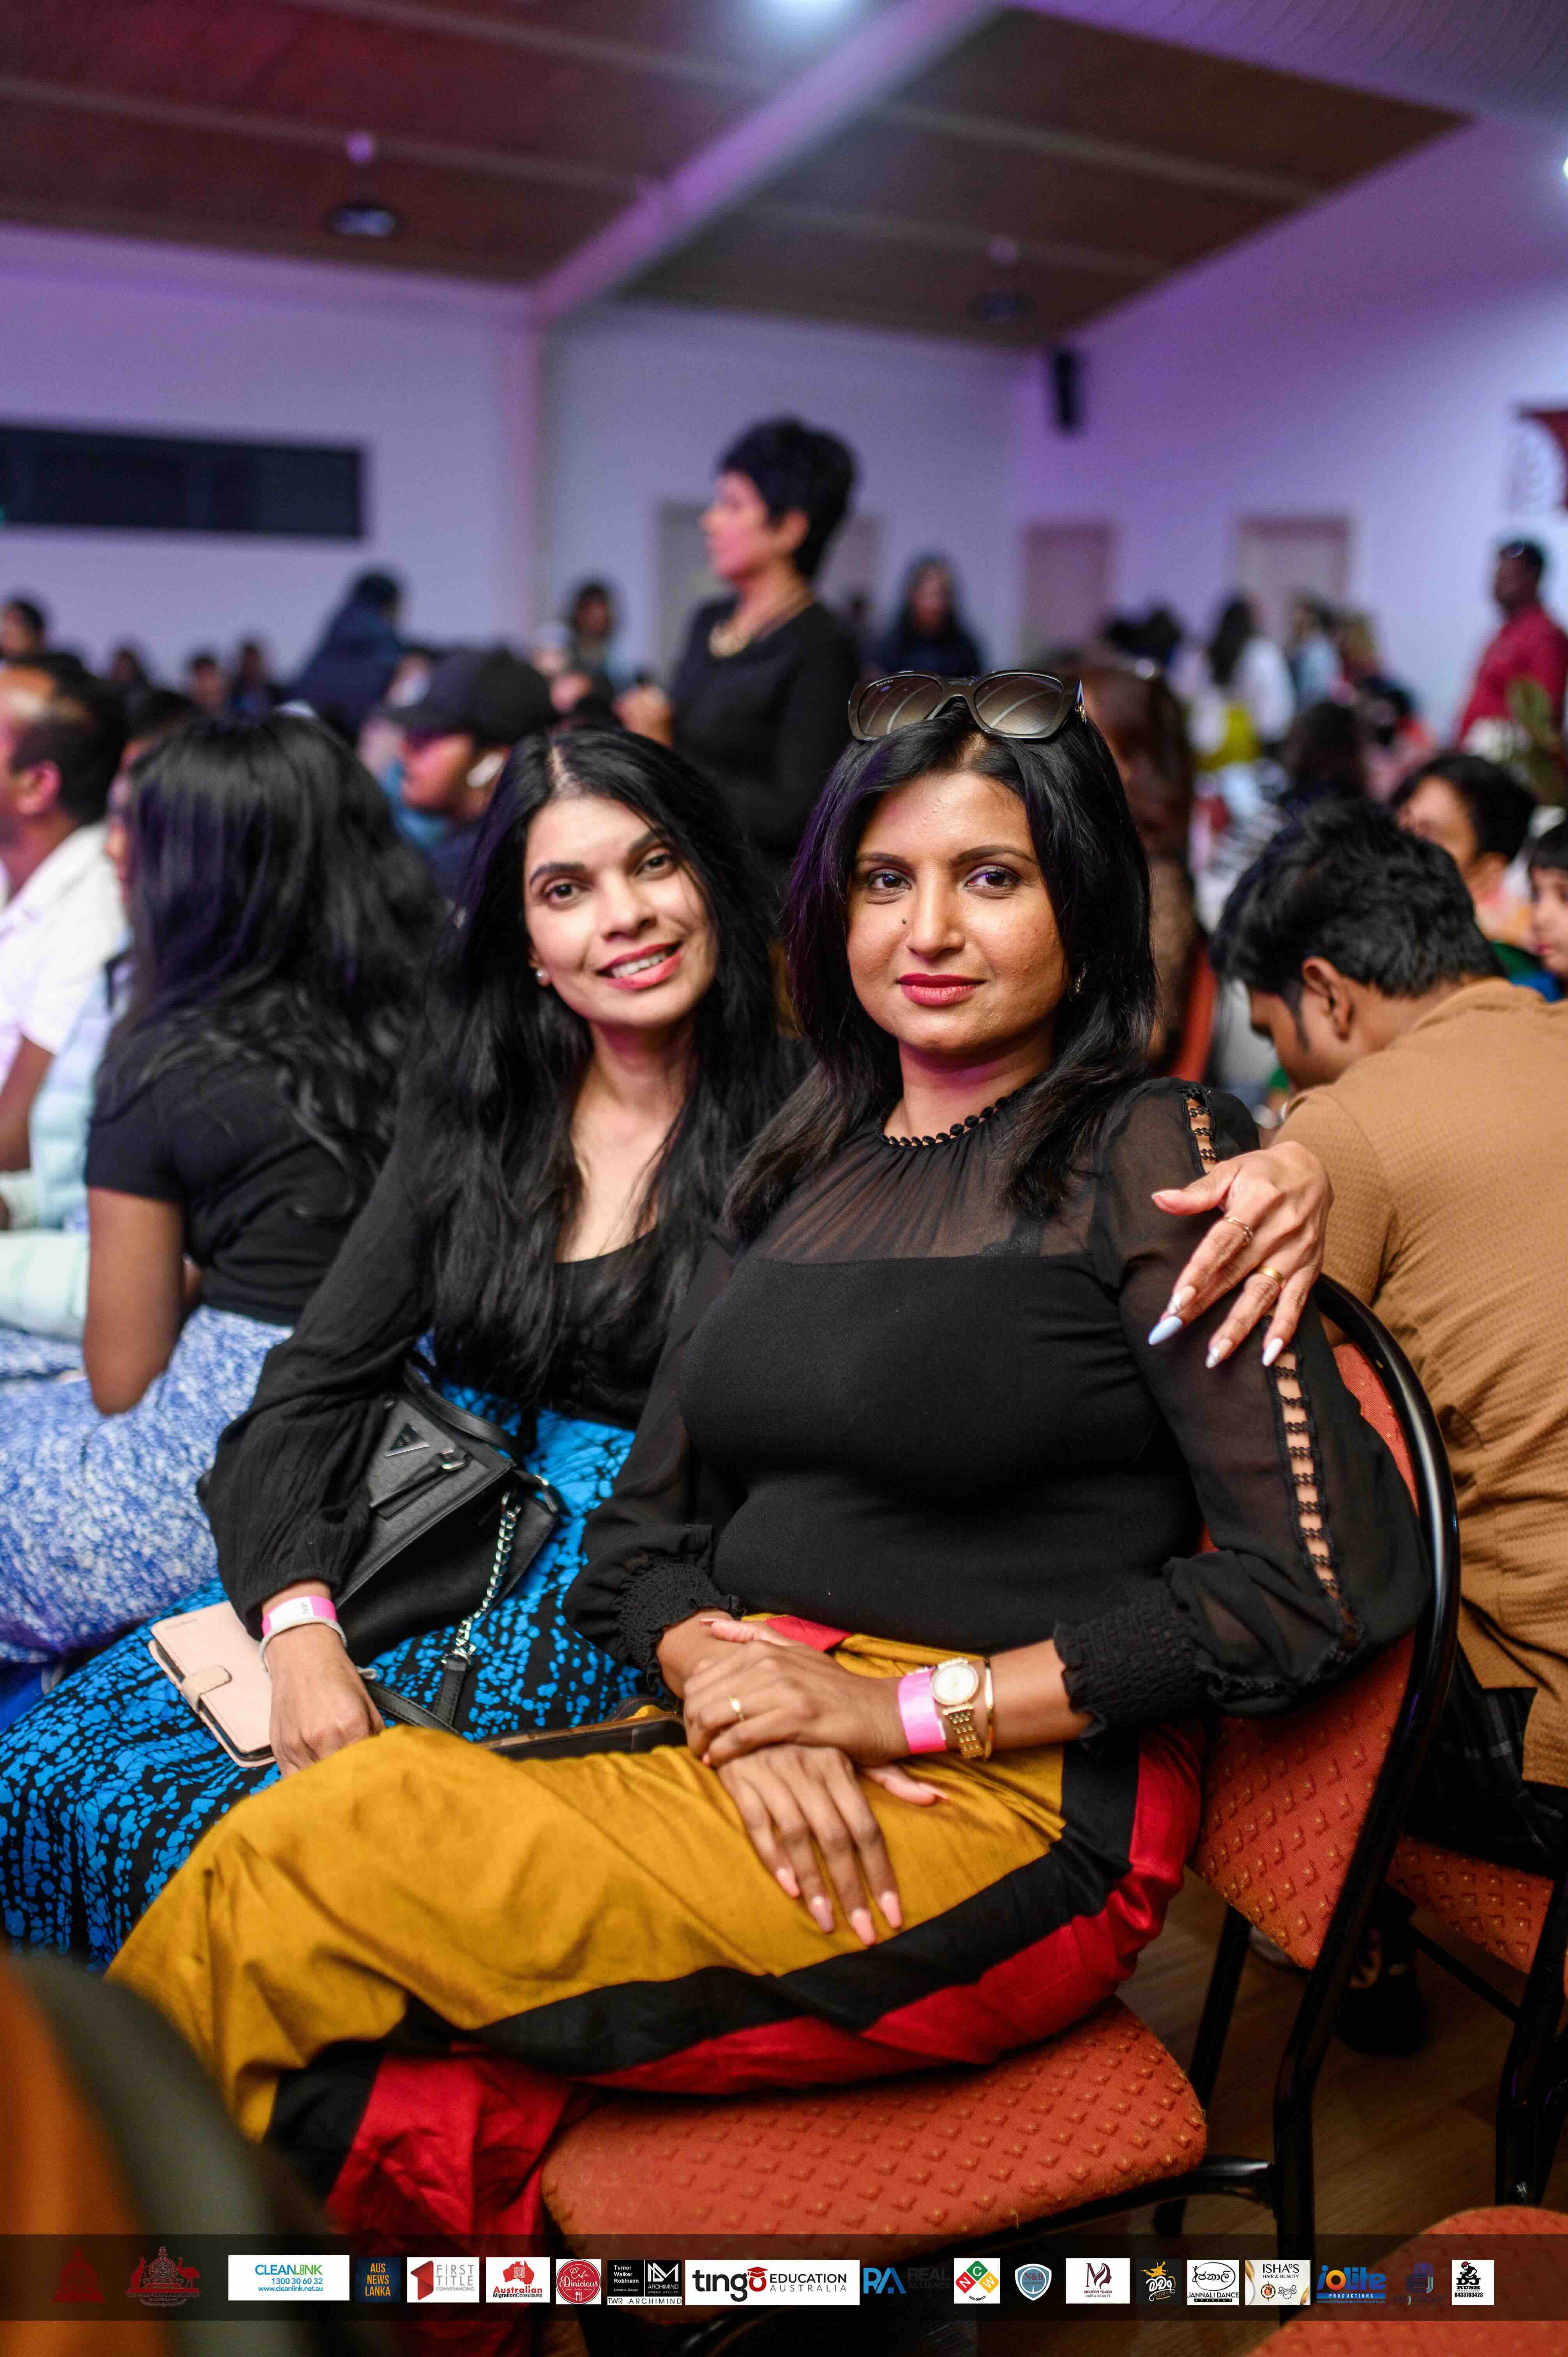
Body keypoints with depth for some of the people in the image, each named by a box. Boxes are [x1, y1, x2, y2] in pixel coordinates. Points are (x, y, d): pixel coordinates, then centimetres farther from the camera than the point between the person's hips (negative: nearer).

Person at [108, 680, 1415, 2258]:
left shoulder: (1148, 1154, -4)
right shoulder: (798, 1168, 14)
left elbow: (1326, 1581, -11)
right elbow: (645, 1526, 13)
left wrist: (901, 1709, -13)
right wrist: (731, 1686, -11)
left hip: (1007, 1809, -5)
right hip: (748, 1760, 6)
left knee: (289, 1874, -16)